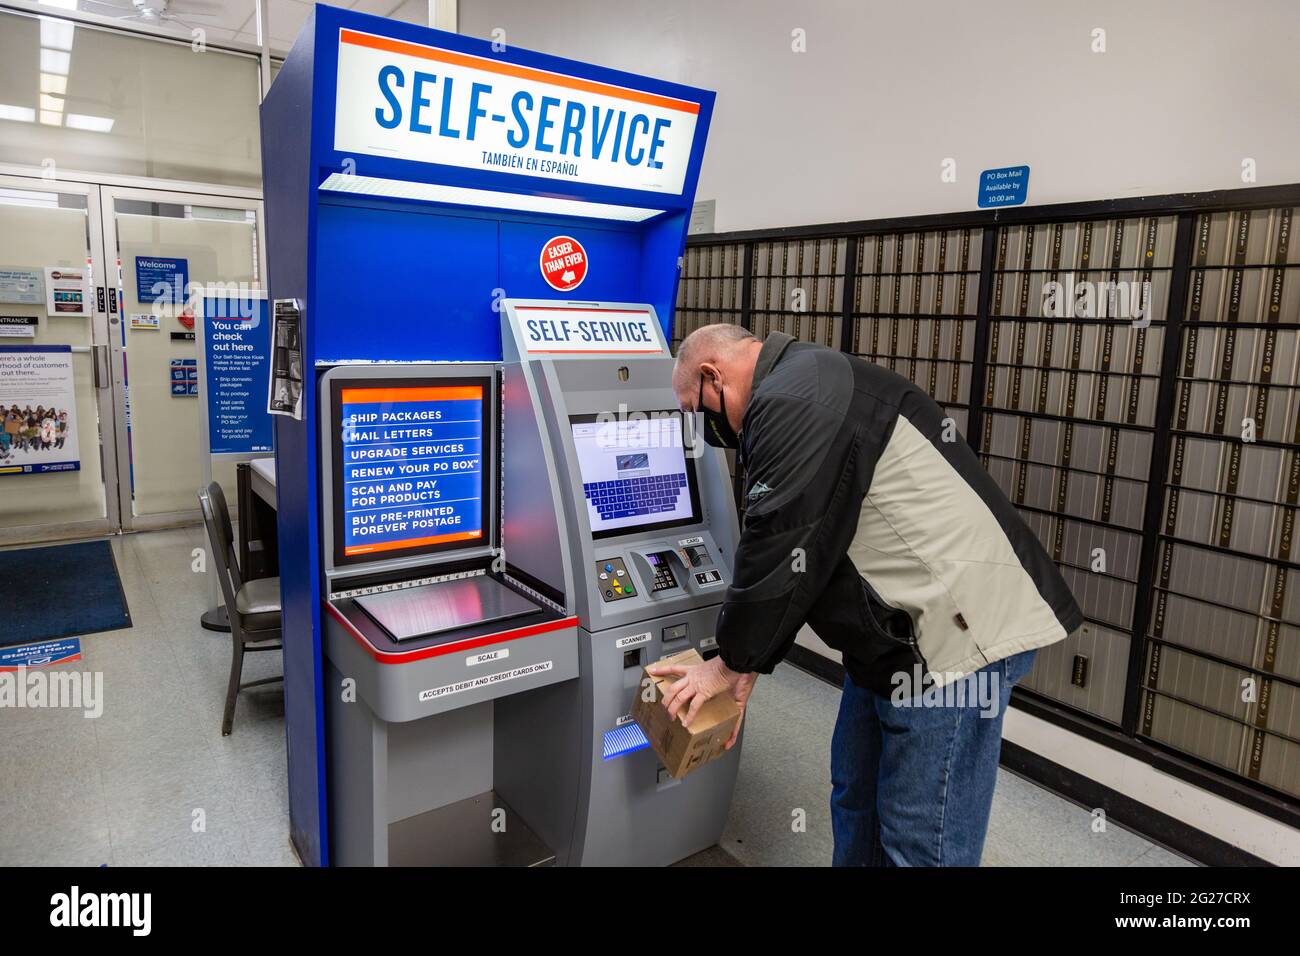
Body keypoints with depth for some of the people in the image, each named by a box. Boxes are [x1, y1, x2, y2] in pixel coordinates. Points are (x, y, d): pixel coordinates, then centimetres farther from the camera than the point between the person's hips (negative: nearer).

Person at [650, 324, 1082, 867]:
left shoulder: (791, 402, -18)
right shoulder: (806, 391, 17)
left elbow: (780, 552, -19)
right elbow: (793, 554, 17)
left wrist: (734, 663, -4)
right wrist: (745, 660, 13)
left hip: (958, 628, -11)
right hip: (897, 635, 11)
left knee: (920, 842, 2)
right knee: (857, 800, 22)